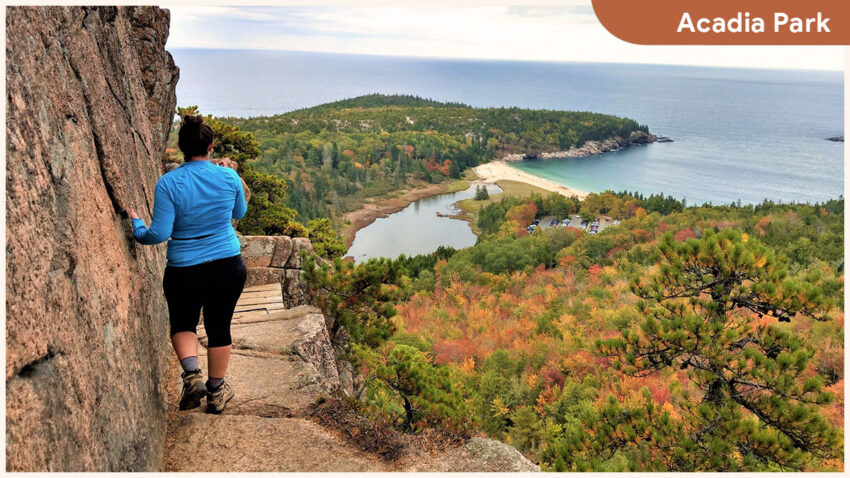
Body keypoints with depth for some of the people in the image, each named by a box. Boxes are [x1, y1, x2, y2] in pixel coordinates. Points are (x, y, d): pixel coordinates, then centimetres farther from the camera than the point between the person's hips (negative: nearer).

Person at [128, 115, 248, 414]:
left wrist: (136, 226, 8)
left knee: (183, 325, 22)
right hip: (229, 267, 2)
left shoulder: (168, 183, -13)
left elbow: (159, 234, -13)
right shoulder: (229, 177, -6)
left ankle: (192, 374, 0)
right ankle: (216, 392, 27)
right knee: (219, 327, 16)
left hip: (184, 271, -2)